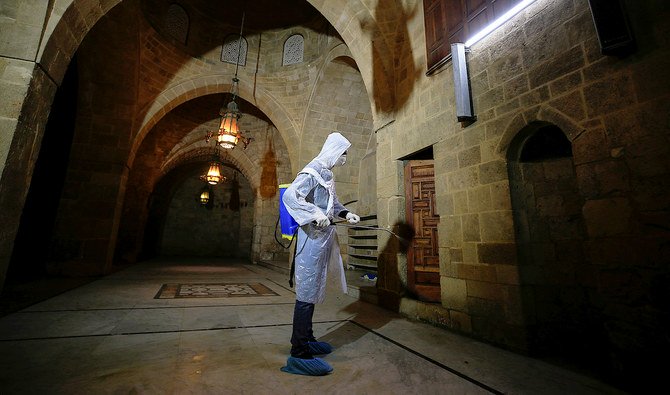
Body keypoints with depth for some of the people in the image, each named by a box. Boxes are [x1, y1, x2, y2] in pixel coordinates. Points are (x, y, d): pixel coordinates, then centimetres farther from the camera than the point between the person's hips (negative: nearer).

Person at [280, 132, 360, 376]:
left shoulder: (327, 173, 16)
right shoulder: (313, 171, -12)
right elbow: (289, 195, -24)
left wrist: (345, 213, 14)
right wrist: (316, 215, -27)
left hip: (324, 237, 10)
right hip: (312, 237, -10)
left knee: (312, 290, 17)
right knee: (306, 292, -4)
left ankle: (306, 339, 33)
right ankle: (299, 353, 8)